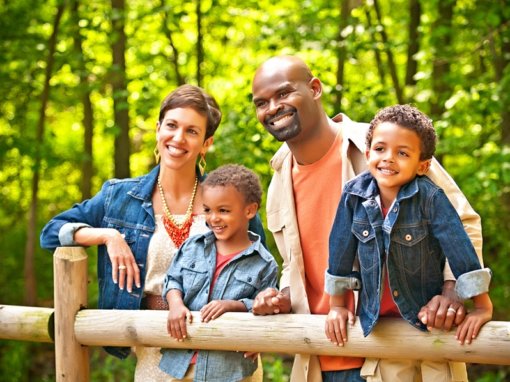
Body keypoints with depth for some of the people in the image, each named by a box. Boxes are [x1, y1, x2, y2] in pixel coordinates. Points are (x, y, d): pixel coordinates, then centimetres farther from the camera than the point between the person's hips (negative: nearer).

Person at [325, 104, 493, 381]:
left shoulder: (430, 197, -19)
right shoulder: (354, 194, -9)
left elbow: (460, 247, -17)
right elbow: (341, 249, 1)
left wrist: (482, 307, -16)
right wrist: (337, 306, 6)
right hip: (378, 322, 3)